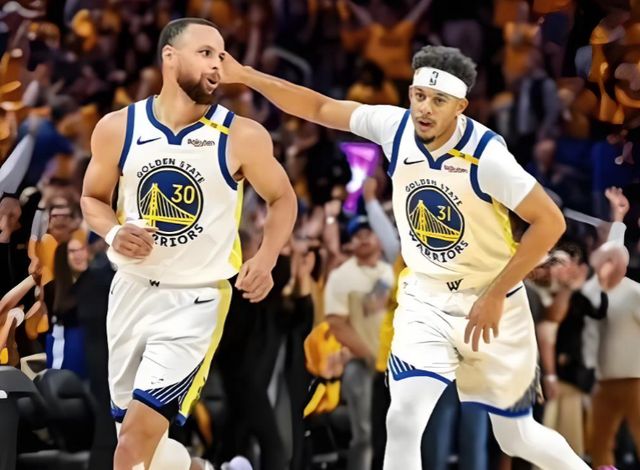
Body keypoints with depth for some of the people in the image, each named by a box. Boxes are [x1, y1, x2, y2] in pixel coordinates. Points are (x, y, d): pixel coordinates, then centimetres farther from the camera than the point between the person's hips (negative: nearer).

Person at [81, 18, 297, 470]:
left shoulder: (243, 137, -10)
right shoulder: (118, 128, -4)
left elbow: (283, 199, 5)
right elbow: (93, 198, 11)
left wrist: (266, 258, -12)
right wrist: (113, 233, -11)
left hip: (195, 298, -4)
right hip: (133, 288, 4)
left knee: (139, 433, -15)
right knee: (134, 430, 13)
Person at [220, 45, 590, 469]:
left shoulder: (485, 154, -24)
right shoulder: (396, 127, -11)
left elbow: (550, 221, -22)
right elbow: (320, 108, -1)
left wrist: (495, 296, -21)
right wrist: (244, 75, -8)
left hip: (490, 307, -3)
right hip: (424, 303, 3)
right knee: (403, 420, -17)